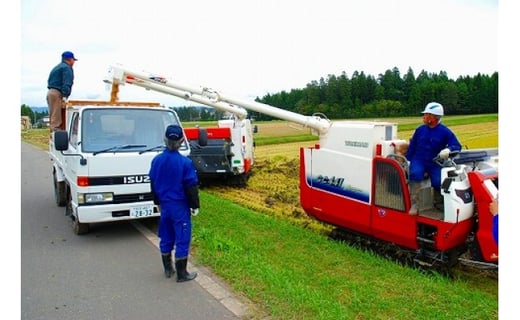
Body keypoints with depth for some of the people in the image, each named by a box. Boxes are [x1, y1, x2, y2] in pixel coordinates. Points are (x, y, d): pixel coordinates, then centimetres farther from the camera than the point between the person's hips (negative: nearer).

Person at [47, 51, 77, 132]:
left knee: (53, 118, 11)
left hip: (50, 92, 10)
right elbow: (66, 83, -17)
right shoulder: (67, 68, -5)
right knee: (56, 120, -14)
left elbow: (49, 82, 24)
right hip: (57, 93, -10)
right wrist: (65, 96, -24)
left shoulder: (56, 67, 25)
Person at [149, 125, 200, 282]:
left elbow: (153, 184, 9)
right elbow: (191, 186, -13)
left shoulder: (156, 160, -1)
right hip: (180, 206, -5)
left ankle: (168, 269, 30)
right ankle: (182, 274, 11)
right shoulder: (185, 162, -17)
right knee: (182, 239, 4)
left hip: (165, 205, 6)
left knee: (166, 237, 17)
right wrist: (195, 205, -1)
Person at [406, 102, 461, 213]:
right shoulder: (420, 129, 6)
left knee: (438, 181, -24)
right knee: (415, 174, -32)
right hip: (419, 161, 1)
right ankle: (413, 204, -24)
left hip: (435, 163, -1)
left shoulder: (445, 132, -1)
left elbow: (457, 146, -4)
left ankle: (438, 204, 10)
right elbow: (412, 147, 11)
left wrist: (448, 149, -28)